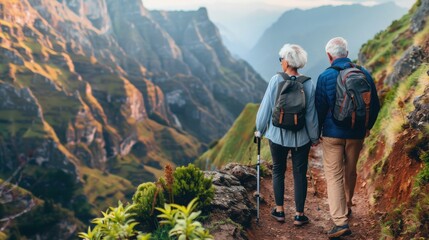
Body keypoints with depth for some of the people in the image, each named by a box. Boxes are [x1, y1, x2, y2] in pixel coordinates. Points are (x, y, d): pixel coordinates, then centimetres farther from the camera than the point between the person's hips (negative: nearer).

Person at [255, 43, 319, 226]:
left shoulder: (276, 80, -13)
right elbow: (311, 114, -4)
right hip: (301, 137, 1)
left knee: (278, 171, 17)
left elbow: (266, 107, -8)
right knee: (300, 174, 10)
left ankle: (279, 211, 24)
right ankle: (299, 215, 17)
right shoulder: (308, 84, -9)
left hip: (278, 135, 0)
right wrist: (314, 137, 10)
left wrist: (260, 130, 6)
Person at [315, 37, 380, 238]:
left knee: (334, 176, 0)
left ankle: (341, 222, -7)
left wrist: (317, 131, 5)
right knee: (350, 172, 21)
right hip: (356, 133, 4)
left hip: (332, 133, -4)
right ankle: (347, 206, 40)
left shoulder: (325, 76, -12)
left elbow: (320, 108, -9)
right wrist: (368, 126, 20)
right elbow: (375, 105, 6)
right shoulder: (364, 73, -1)